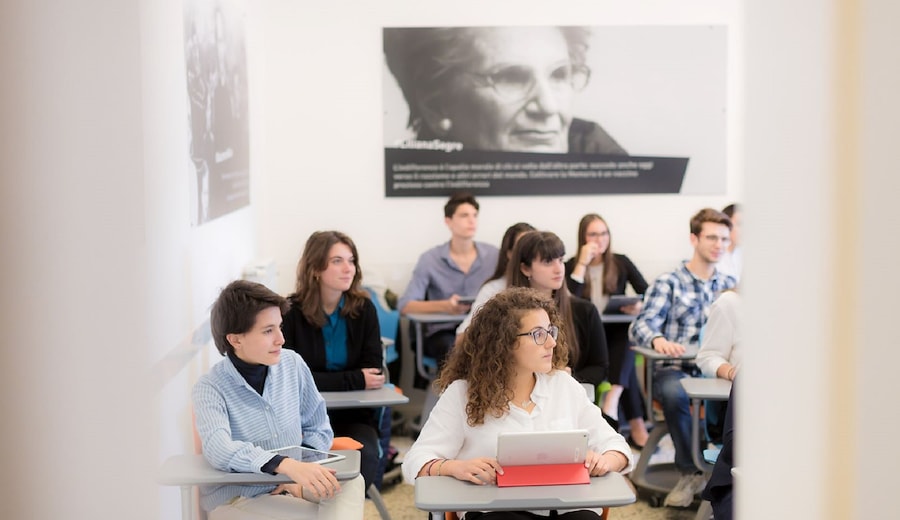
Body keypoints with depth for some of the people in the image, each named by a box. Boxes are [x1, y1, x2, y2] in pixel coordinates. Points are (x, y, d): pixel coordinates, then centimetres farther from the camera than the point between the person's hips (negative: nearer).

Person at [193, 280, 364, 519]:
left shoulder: (293, 364, -1)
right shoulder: (211, 388, -15)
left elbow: (318, 429, 9)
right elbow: (219, 450, -34)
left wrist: (304, 477, -11)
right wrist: (288, 466, -48)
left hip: (292, 486, 5)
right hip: (236, 499, -5)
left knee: (350, 482, -24)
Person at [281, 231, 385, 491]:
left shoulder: (364, 309, 4)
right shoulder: (291, 313, -6)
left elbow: (374, 371, -2)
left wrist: (327, 383, -16)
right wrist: (354, 380, -15)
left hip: (353, 415, 3)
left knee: (366, 453, -28)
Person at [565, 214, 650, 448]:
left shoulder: (621, 263, 10)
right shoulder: (571, 266, 5)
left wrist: (640, 306, -20)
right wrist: (582, 264, -12)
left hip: (616, 330, 2)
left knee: (625, 341, -36)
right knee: (625, 361, -30)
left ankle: (612, 398, -51)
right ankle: (636, 424, -34)